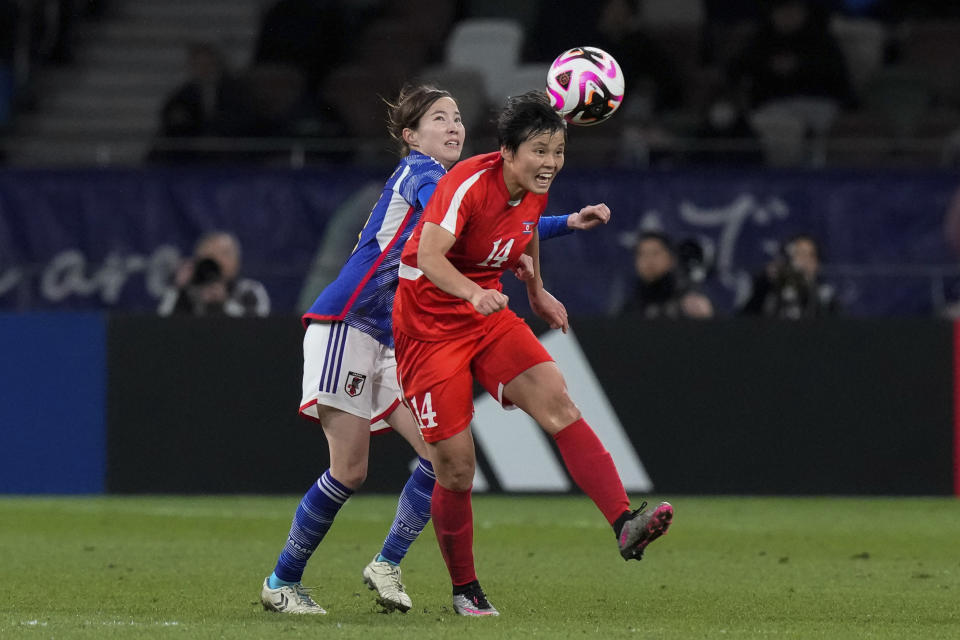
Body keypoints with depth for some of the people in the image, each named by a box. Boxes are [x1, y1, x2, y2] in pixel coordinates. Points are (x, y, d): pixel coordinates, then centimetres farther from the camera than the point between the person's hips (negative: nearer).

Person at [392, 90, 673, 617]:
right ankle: (464, 590, 13)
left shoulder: (535, 189, -2)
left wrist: (536, 292, 28)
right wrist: (473, 293, -54)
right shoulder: (469, 185, -24)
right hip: (429, 325, -6)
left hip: (487, 315, 6)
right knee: (455, 466, -6)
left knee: (558, 404, -17)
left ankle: (624, 525, -27)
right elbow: (428, 256, -38)